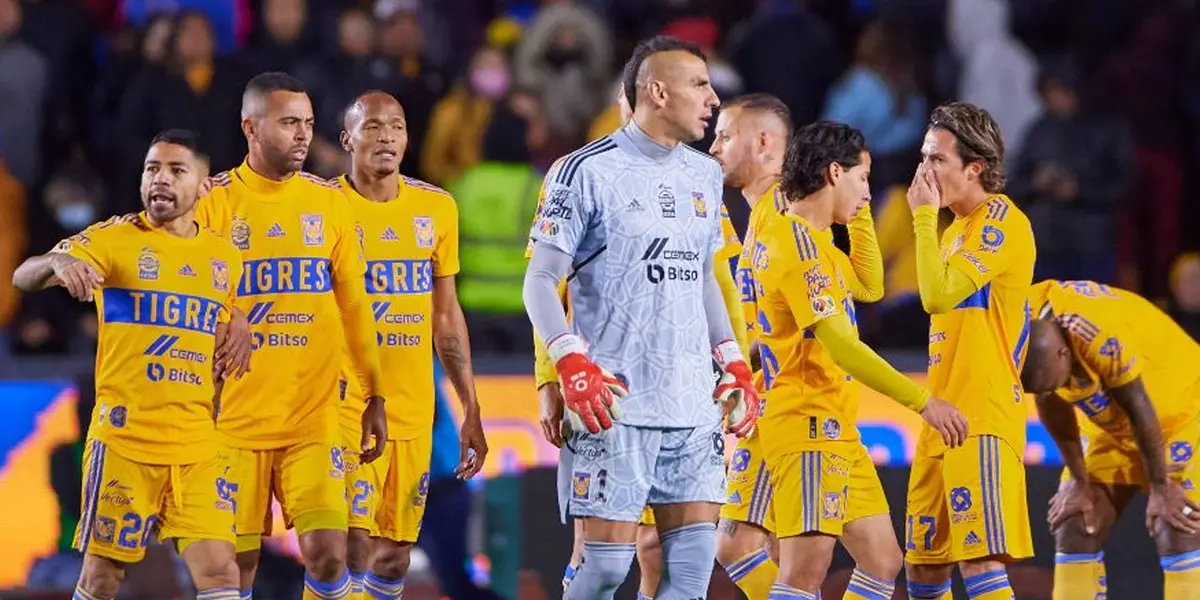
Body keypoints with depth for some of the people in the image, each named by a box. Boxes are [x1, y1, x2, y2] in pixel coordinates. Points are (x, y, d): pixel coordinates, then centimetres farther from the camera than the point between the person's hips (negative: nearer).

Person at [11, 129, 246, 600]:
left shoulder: (225, 259, 10)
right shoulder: (114, 239, -3)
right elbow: (23, 277, -15)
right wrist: (58, 263, -36)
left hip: (197, 445, 3)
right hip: (124, 437, -3)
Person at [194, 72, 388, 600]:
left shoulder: (329, 202, 6)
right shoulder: (213, 202, -3)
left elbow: (354, 305, 13)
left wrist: (374, 397, 11)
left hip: (313, 417, 2)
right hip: (235, 417, -2)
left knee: (327, 551, -9)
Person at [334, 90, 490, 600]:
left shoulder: (437, 208, 9)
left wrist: (470, 410, 13)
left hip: (413, 414, 5)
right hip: (345, 405, -5)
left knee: (394, 556, 7)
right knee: (352, 549, -14)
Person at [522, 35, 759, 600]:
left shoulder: (704, 176, 14)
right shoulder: (588, 171, -6)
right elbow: (540, 280, -7)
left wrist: (734, 364, 16)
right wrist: (572, 364, -20)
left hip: (693, 402, 6)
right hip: (616, 402, -6)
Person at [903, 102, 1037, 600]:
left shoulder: (1001, 221, -10)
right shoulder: (958, 227, 19)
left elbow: (938, 295, -20)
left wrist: (925, 215, -12)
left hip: (982, 421, -10)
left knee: (979, 559, -16)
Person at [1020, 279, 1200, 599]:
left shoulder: (1101, 336, -38)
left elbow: (1139, 410, -25)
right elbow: (1053, 409, -5)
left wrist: (1160, 487, -14)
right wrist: (1079, 481, 3)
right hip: (1112, 424, 7)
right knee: (1075, 529, 2)